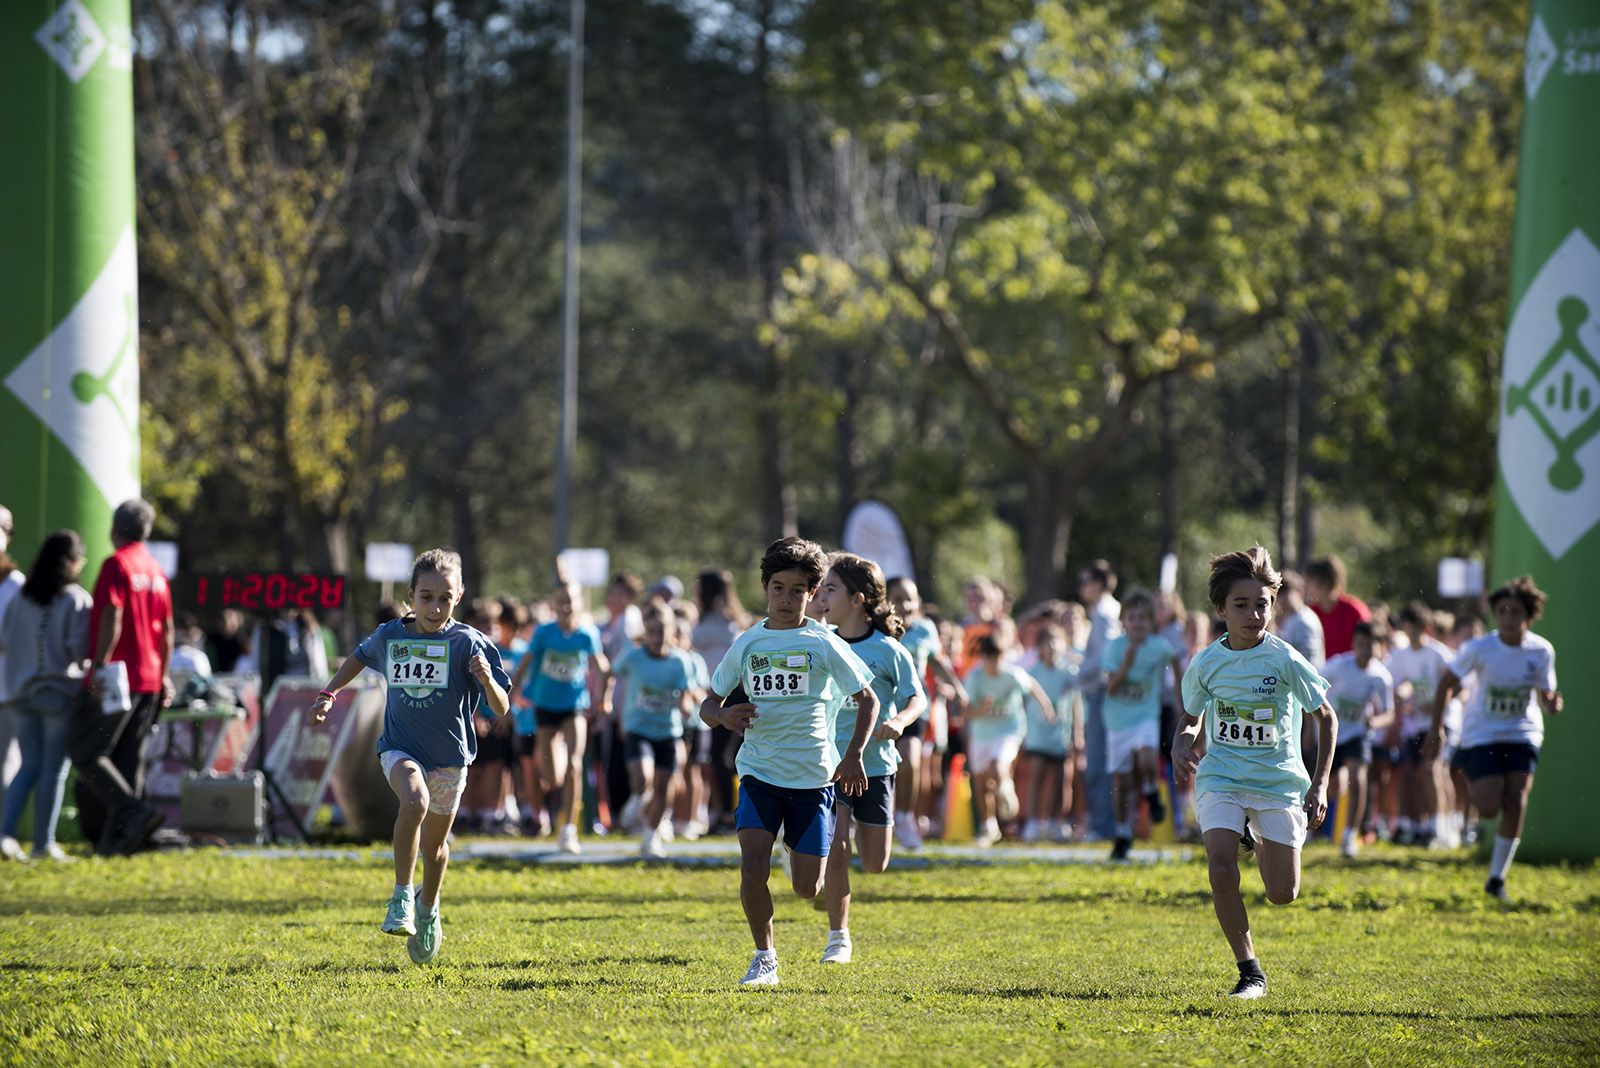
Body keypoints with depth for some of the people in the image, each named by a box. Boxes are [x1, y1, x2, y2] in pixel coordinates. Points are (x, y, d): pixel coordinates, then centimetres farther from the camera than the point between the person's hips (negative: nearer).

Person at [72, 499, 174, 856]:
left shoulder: (117, 564, -8)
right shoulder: (156, 570, 15)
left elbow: (112, 617, -19)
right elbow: (167, 628, 17)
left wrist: (99, 666, -21)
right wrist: (162, 676, 22)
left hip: (115, 678, -8)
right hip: (149, 678, 8)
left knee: (86, 754, -6)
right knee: (129, 760, 8)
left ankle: (134, 812, -24)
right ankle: (116, 837, 4)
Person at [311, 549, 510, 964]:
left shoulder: (467, 643, -13)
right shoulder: (389, 637, -4)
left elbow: (501, 708, -16)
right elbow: (360, 657, 22)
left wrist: (487, 680, -35)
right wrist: (329, 693, 17)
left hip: (449, 756, 0)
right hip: (400, 748, 0)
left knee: (435, 842, 15)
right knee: (415, 801, -32)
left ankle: (428, 908, 44)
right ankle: (402, 895, -22)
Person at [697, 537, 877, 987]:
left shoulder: (823, 644, -1)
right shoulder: (747, 644, 5)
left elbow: (868, 699, 6)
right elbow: (709, 704, 12)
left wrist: (854, 755, -5)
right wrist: (724, 715, -12)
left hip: (814, 774, -1)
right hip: (759, 771, 1)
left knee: (807, 889, -1)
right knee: (752, 866, -19)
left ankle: (798, 854, 36)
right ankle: (764, 958, -2)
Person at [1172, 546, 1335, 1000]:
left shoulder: (1285, 661, -10)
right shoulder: (1206, 663, -3)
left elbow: (1325, 717, 1)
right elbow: (1191, 716, 15)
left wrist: (1320, 784, -4)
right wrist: (1182, 742, -9)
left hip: (1279, 782, -1)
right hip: (1221, 779, 1)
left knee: (1283, 893, -3)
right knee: (1222, 872, -23)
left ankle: (1259, 843, 33)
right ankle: (1250, 972, -8)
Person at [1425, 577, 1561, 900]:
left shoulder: (1542, 651, -6)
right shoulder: (1479, 649, -13)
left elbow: (1546, 698, 2)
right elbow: (1447, 683, -2)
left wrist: (1553, 704, -22)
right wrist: (1437, 728, -6)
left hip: (1523, 734, 2)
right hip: (1481, 736, -2)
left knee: (1516, 804, -11)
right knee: (1489, 808, -13)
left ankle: (1497, 878, 3)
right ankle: (1472, 785, 26)